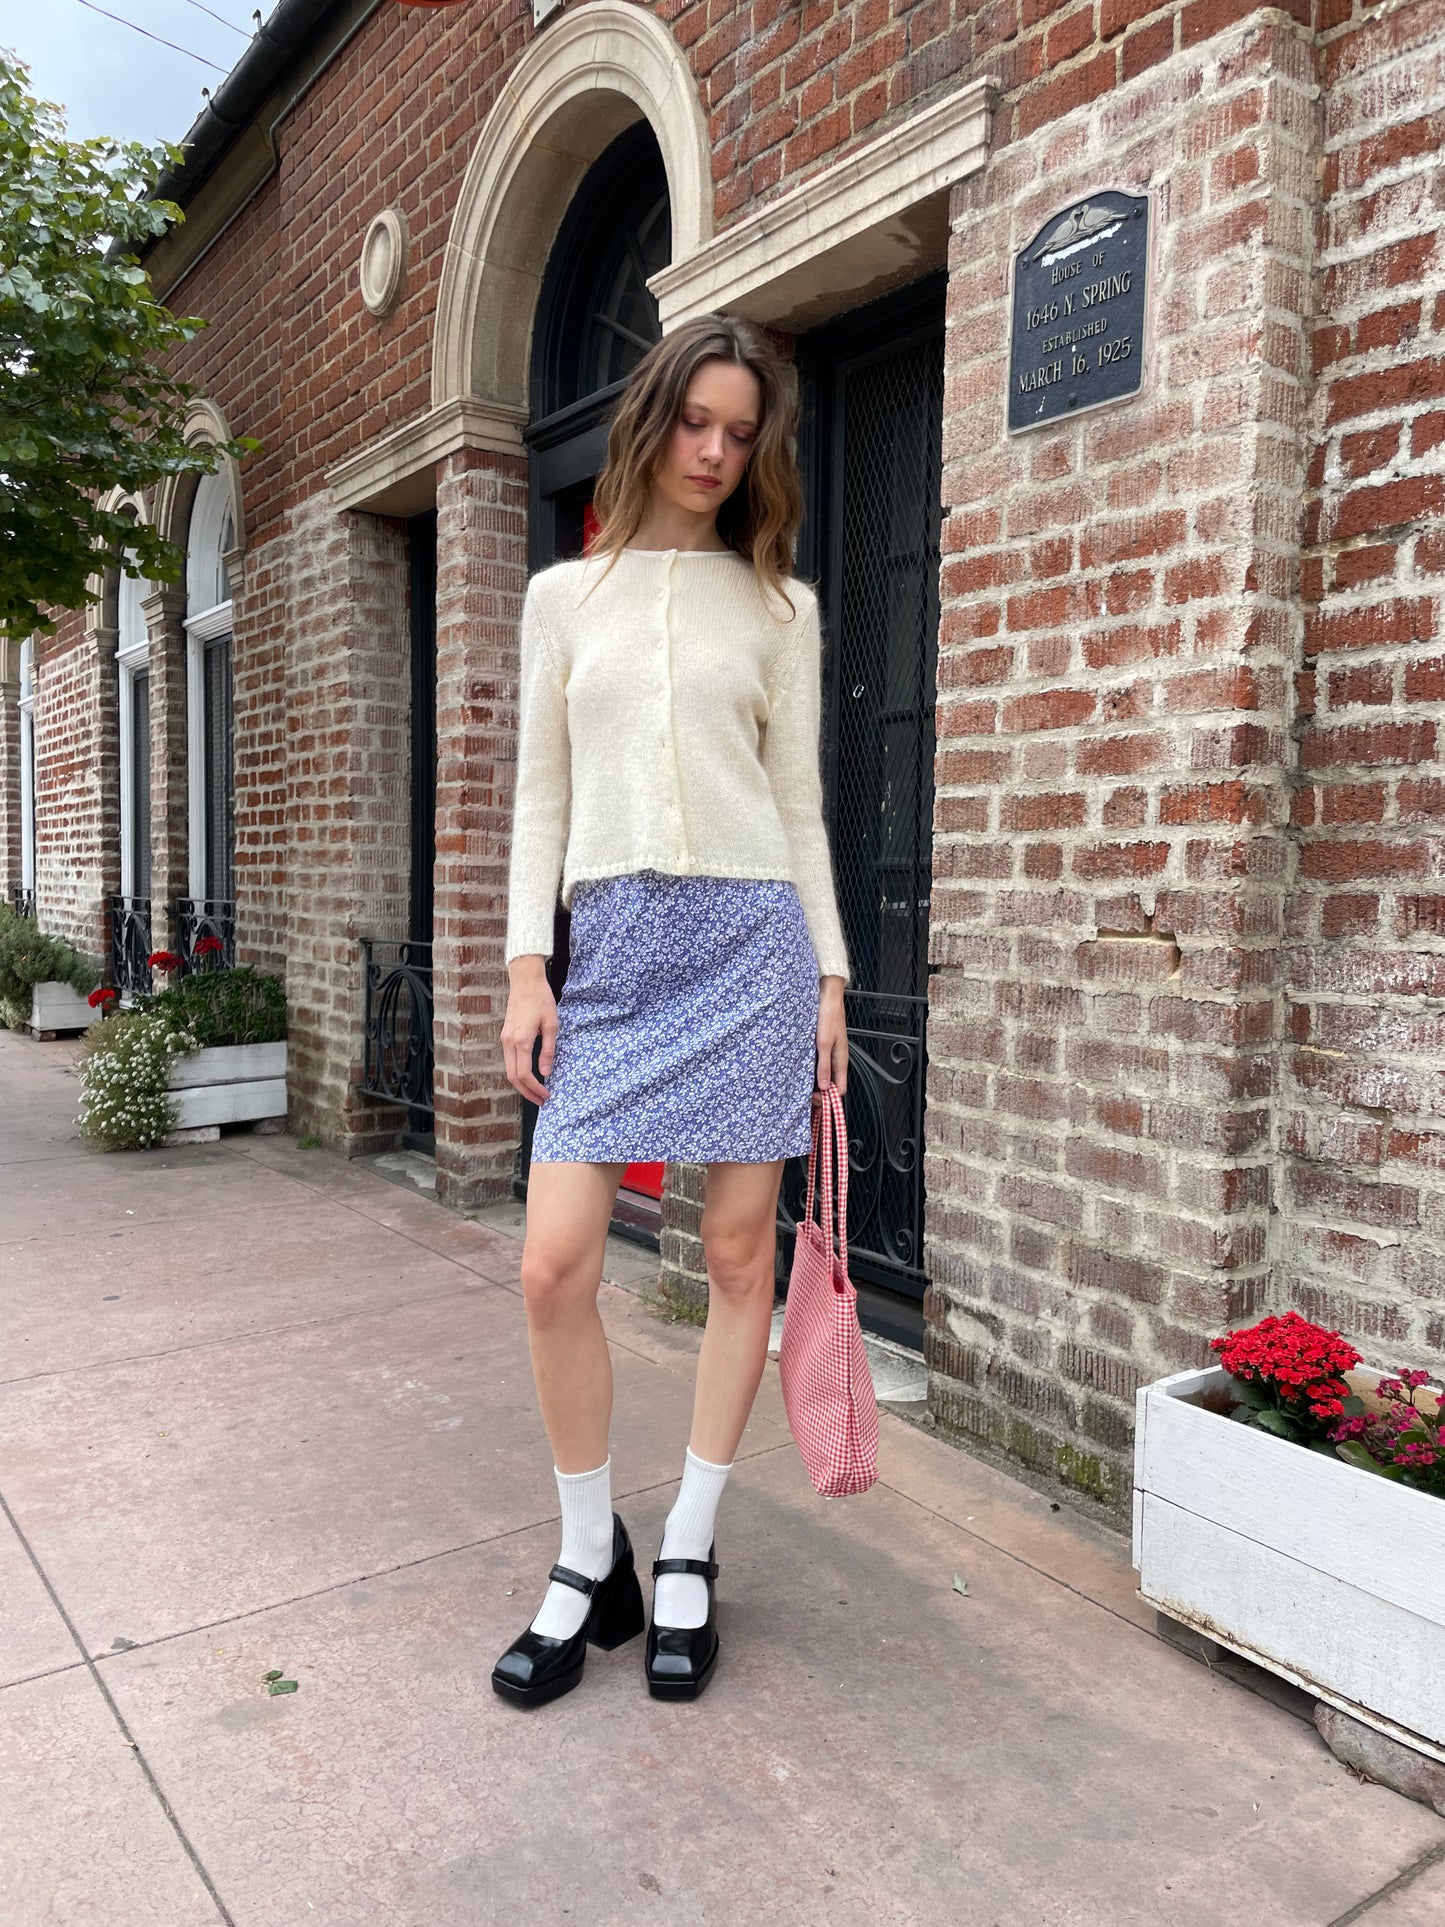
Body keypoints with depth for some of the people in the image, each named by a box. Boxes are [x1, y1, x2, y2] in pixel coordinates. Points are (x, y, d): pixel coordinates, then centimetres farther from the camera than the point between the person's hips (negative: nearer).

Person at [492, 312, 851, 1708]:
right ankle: (591, 1561, 17)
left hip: (751, 938, 0)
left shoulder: (779, 608, 12)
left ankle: (687, 1555, 22)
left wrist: (829, 975, 4)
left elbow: (799, 804, 10)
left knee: (740, 1254, 3)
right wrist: (526, 964, 1)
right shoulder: (564, 595, 14)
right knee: (554, 1266, -5)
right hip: (613, 947, 1)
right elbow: (541, 795, 11)